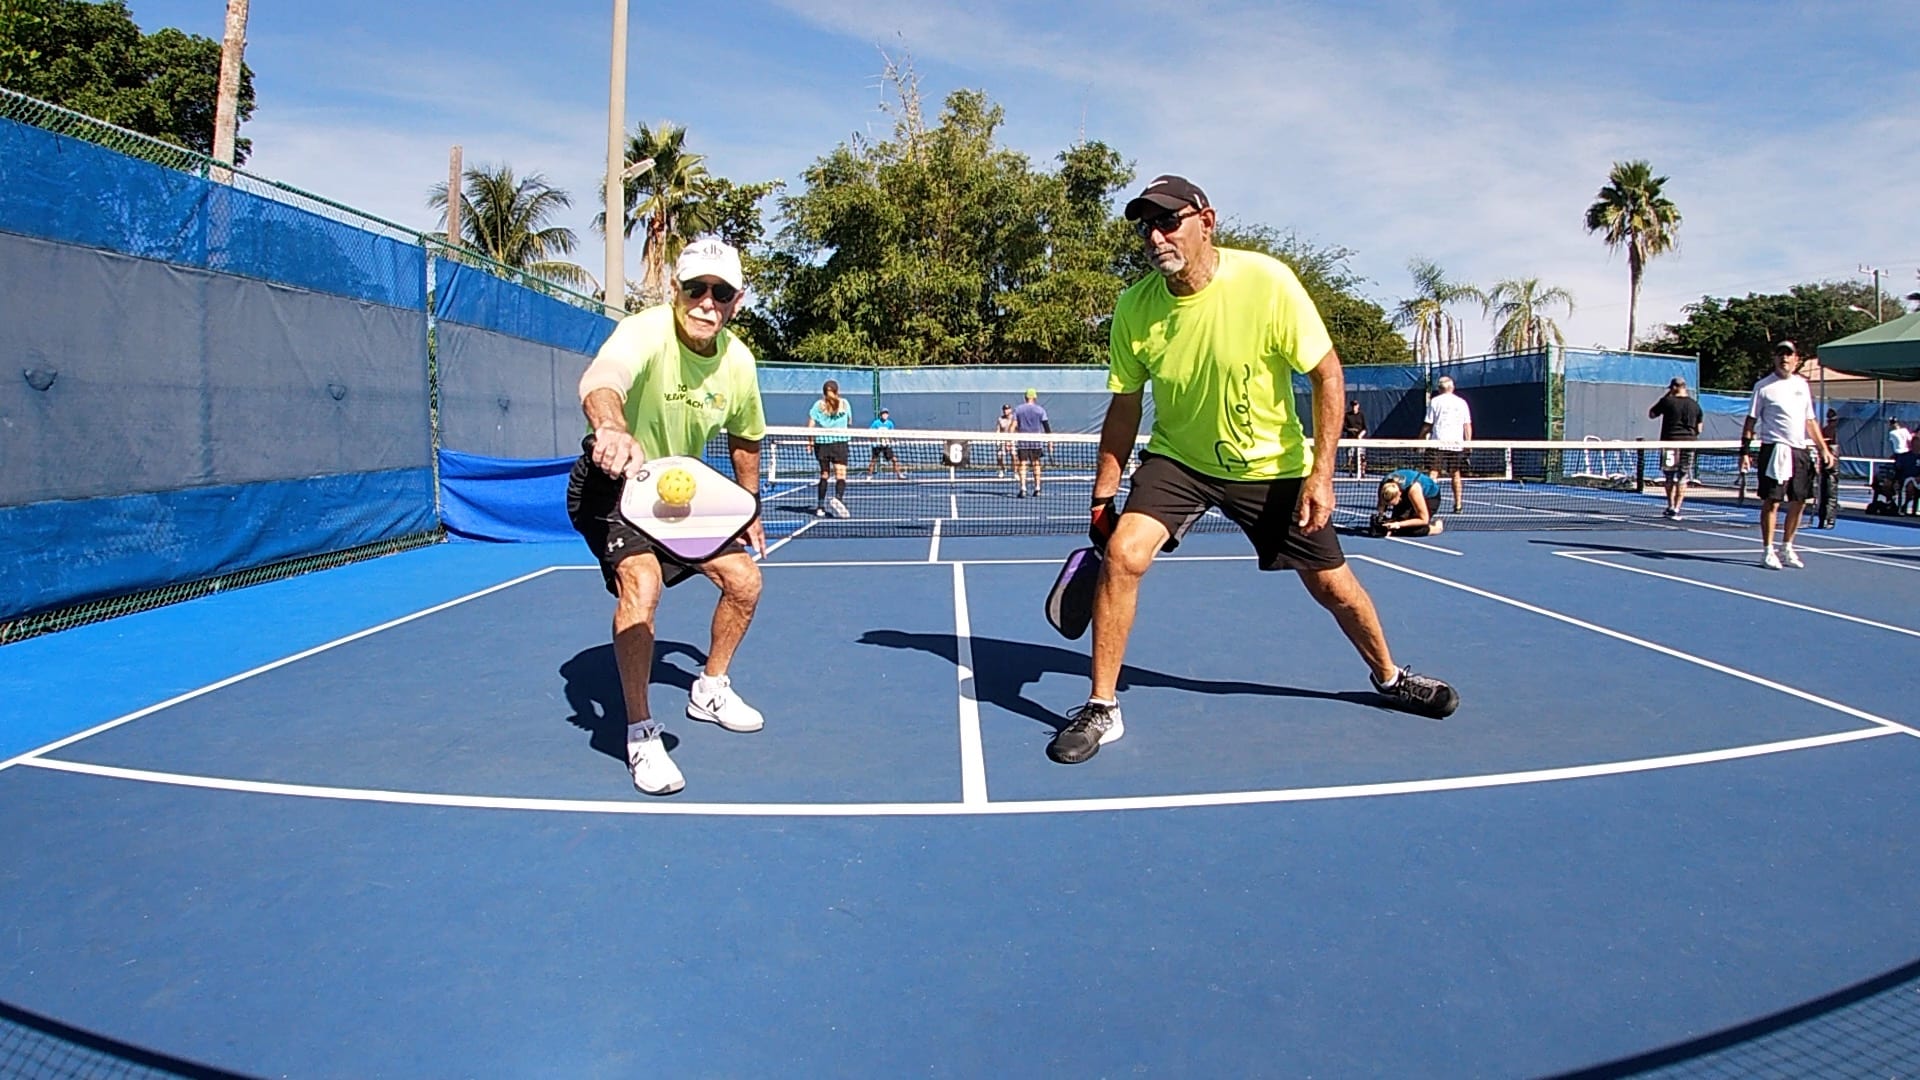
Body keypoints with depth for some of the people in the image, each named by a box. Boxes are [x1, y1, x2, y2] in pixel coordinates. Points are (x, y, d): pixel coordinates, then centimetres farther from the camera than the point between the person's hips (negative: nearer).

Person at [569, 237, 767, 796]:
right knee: (641, 580, -30)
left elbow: (744, 437, 10)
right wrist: (613, 431, -76)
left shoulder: (738, 360, -10)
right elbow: (599, 383, -53)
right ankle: (640, 734, -15)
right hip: (612, 482, -6)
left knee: (745, 580, 5)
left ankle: (710, 689, 32)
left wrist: (749, 510, 16)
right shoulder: (644, 333, -29)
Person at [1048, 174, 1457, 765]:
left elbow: (1327, 373, -14)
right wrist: (1102, 496, -2)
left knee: (1333, 585, 8)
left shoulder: (1267, 282, -23)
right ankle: (1101, 708, -8)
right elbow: (1125, 407, -2)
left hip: (1272, 466, -1)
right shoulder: (1134, 307, -14)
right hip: (1177, 458, 1)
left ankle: (1389, 676, 41)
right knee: (1121, 553, -23)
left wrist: (1321, 471, -19)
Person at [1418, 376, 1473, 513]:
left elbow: (1427, 425, 0)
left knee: (1434, 473, -7)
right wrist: (1468, 443, 12)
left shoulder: (1434, 402, 2)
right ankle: (1458, 505, 16)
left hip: (1439, 442, -3)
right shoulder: (1462, 402, 10)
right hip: (1457, 444, 3)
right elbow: (1467, 425, 8)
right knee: (1455, 474, 12)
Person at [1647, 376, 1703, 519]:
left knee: (1670, 477, 10)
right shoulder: (1695, 405, 6)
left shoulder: (1667, 401, -5)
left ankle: (1671, 506, 14)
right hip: (1689, 442, 2)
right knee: (1682, 478, 3)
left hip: (1670, 441, -2)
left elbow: (1651, 415, 11)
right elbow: (1699, 429, 9)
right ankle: (1676, 509, -2)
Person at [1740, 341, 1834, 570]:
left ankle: (1787, 549, 20)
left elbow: (1810, 421, 19)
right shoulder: (1763, 386, 0)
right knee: (1771, 501, -5)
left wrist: (1823, 448, 14)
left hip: (1800, 450, 5)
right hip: (1775, 450, -5)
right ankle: (1767, 551, 2)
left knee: (1799, 502, 8)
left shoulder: (1802, 385, 14)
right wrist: (1745, 450, -10)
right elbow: (1751, 420, -2)